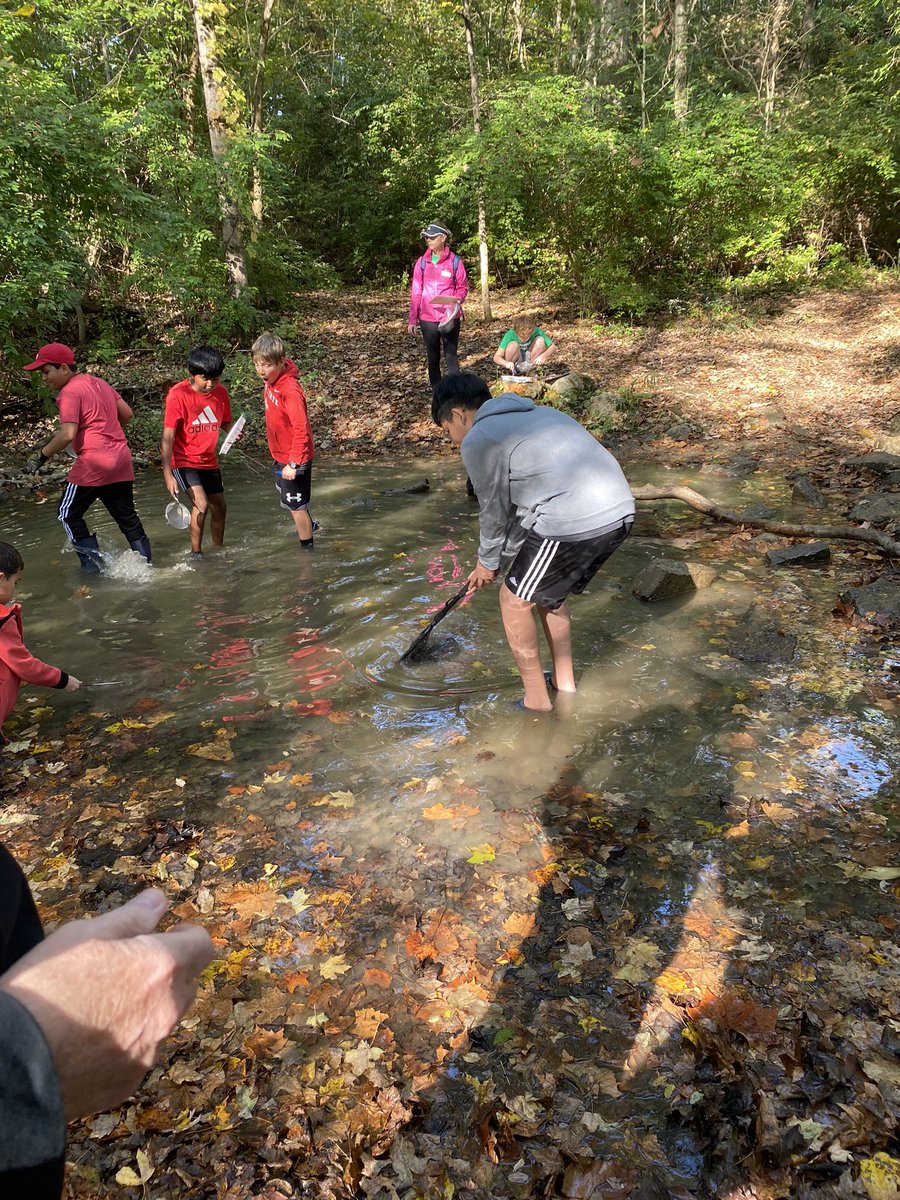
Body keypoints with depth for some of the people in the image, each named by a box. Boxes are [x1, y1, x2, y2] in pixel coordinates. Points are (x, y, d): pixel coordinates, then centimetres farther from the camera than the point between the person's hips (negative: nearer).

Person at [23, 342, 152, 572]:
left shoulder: (69, 392, -10)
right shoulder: (99, 383, 14)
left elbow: (67, 434, -20)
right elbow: (127, 414, 19)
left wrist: (42, 456, -9)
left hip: (92, 464, -8)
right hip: (121, 460, 8)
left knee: (69, 515, 9)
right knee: (127, 516, 14)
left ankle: (93, 565, 4)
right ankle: (146, 561, 14)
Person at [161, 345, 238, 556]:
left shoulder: (220, 392, -5)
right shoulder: (178, 395, -19)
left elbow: (226, 423, 10)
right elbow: (167, 438, -18)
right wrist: (168, 474, -23)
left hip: (209, 461, 6)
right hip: (183, 461, -6)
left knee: (219, 507, 13)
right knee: (201, 503, -22)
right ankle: (196, 552, -5)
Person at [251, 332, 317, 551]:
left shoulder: (290, 391, -29)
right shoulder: (271, 381, -1)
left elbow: (301, 429, -31)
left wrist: (293, 463, -32)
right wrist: (281, 456, 18)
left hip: (295, 458, -10)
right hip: (282, 454, 10)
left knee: (295, 504, 3)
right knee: (283, 491, 30)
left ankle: (307, 546, 22)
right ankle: (308, 525, 53)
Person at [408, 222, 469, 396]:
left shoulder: (455, 261, -3)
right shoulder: (422, 262, 4)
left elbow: (463, 287, 3)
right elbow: (416, 292, 5)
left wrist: (456, 300, -19)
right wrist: (412, 318, 2)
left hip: (450, 317, -3)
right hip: (427, 318, 3)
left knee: (451, 357, 1)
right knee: (432, 358, 9)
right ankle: (437, 394, 18)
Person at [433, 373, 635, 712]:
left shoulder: (477, 439, 1)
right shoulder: (535, 414, 27)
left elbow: (495, 511, 8)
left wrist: (487, 563, 25)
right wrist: (503, 555, 34)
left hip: (574, 523, -8)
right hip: (619, 511, 9)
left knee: (514, 600, 12)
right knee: (548, 591, 28)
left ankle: (537, 702, 21)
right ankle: (564, 682, 39)